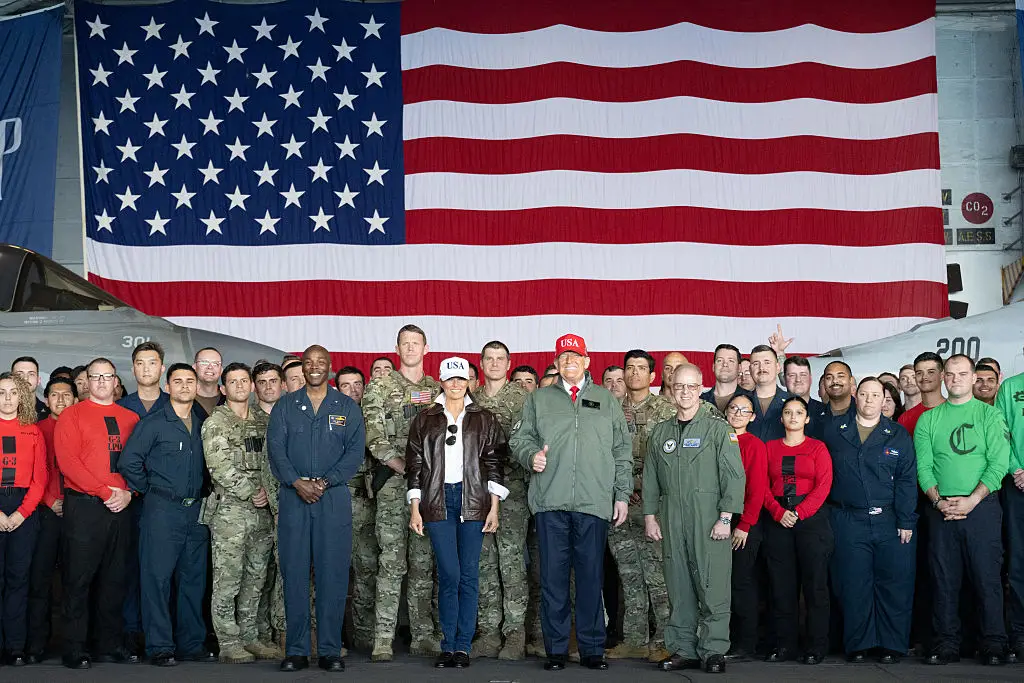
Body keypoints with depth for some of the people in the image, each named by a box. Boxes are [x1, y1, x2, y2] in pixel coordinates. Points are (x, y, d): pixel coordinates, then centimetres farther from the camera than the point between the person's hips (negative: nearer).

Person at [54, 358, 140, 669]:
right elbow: (67, 460, -9)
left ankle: (109, 645, 16)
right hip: (83, 506, -4)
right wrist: (105, 492, -15)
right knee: (78, 577, -3)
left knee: (115, 578, 9)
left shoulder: (130, 418, 13)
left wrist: (127, 492, -6)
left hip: (120, 507, 4)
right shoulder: (73, 415, 1)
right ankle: (74, 649, 2)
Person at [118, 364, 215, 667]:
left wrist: (203, 494, 11)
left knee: (194, 579, 9)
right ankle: (159, 647, 1)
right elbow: (128, 462, -7)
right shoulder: (153, 423, -3)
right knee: (158, 577, -4)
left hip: (196, 510, 5)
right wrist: (149, 490, -3)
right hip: (162, 510, -5)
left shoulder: (203, 423, 12)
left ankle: (192, 644, 17)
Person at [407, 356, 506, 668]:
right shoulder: (425, 420, 9)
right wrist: (415, 509, 2)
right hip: (437, 500, 0)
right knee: (449, 574, -6)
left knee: (468, 574, 1)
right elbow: (415, 465, 8)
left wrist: (494, 508, -1)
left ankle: (463, 646, 7)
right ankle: (448, 646, 3)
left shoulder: (484, 420, 9)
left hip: (473, 500, 0)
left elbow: (493, 464, 6)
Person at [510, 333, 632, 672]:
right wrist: (531, 455, -9)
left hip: (595, 504, 0)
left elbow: (622, 451, 13)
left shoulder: (607, 400, 15)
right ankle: (556, 648, 9)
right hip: (550, 503, 0)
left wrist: (622, 494, 6)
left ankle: (592, 648, 9)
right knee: (553, 576, 1)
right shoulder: (538, 399, 14)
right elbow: (520, 438, 13)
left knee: (592, 576, 1)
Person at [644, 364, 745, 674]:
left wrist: (725, 518, -10)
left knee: (713, 586, -5)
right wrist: (650, 516, 8)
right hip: (671, 520, 4)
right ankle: (683, 649, 12)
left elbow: (734, 476, -4)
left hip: (709, 520, -4)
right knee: (678, 587, 5)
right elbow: (650, 479, 17)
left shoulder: (719, 429, 2)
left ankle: (713, 650, 3)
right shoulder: (660, 433, 15)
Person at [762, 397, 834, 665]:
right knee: (781, 583, 2)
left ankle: (816, 645, 4)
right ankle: (786, 644, 9)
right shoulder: (770, 447, 13)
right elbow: (763, 486, 7)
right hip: (778, 520, 2)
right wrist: (779, 512, -9)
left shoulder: (817, 448, 6)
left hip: (812, 517, -2)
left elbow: (823, 486, -3)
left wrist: (799, 512, -13)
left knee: (815, 581, -3)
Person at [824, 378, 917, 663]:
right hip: (848, 520, 0)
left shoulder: (898, 435, 6)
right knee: (853, 585, 2)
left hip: (890, 521, 0)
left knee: (894, 585, -1)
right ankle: (857, 645, 11)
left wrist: (906, 522, -5)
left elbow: (906, 480, 2)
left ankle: (893, 645, 8)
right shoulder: (834, 431, 8)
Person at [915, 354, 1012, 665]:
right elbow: (923, 467, 6)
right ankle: (947, 644, 11)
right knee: (944, 579, 4)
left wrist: (972, 499, -14)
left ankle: (994, 645, 6)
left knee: (987, 577, -2)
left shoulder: (989, 414, 4)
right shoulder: (928, 420, 11)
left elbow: (999, 463, -5)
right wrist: (939, 501, -9)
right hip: (941, 510, 2)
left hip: (982, 507, -2)